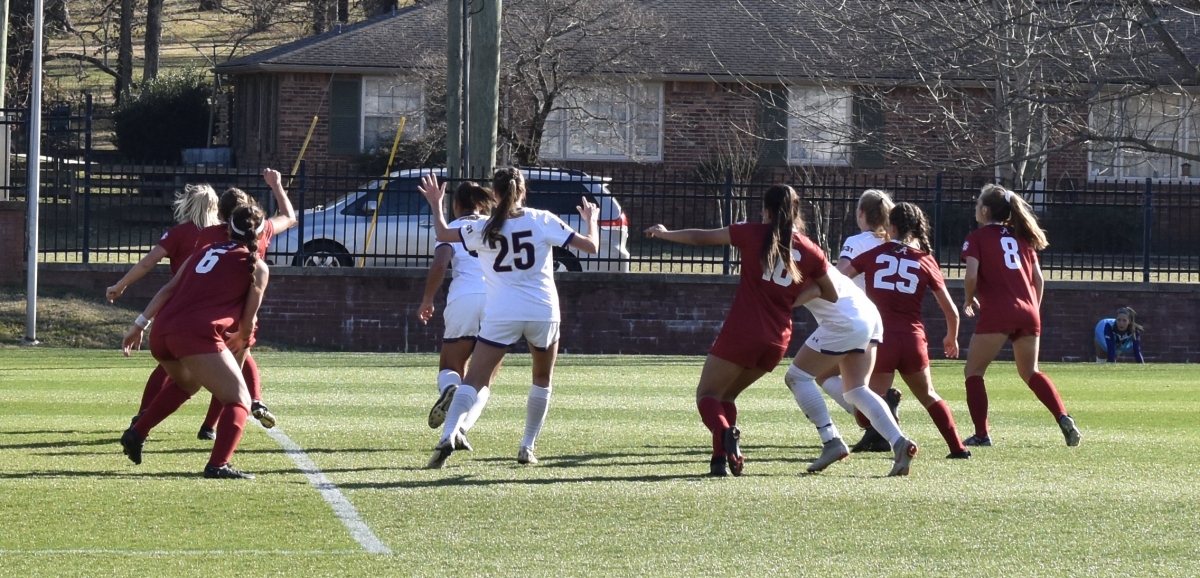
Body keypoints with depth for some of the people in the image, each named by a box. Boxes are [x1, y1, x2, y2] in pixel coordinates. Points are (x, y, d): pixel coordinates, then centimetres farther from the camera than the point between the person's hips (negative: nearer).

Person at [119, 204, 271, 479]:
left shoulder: (204, 251, 24)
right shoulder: (256, 267, 10)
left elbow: (168, 289, 18)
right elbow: (247, 320, 10)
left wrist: (140, 324, 19)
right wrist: (242, 338, 31)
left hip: (162, 332, 7)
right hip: (198, 334, -7)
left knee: (186, 383, 36)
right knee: (239, 401, 3)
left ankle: (136, 434, 27)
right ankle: (218, 464, -16)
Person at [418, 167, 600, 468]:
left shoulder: (485, 228, 2)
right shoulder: (543, 221, 0)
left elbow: (443, 234, 16)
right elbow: (590, 246, 2)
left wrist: (436, 205, 33)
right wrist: (591, 220, 22)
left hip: (500, 316, 0)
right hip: (542, 313, 1)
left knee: (475, 381, -4)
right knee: (543, 379, 23)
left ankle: (448, 435, -27)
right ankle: (527, 447, 21)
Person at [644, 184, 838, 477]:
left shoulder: (753, 234, -3)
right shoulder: (811, 252, 4)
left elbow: (700, 237, 5)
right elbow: (831, 295, 13)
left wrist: (664, 234, 21)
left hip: (742, 331, -4)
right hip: (777, 341, 4)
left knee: (707, 394, 5)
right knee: (726, 395, 23)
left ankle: (725, 433, -27)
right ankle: (721, 458, 9)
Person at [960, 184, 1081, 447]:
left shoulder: (977, 238, 2)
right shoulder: (1021, 236, 19)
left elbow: (971, 275, -11)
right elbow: (1038, 279, 15)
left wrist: (968, 300, 7)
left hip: (997, 312, -6)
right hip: (1028, 311, 6)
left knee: (973, 371, 7)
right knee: (1030, 372, 21)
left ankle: (982, 434, -4)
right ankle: (1063, 418, 1)